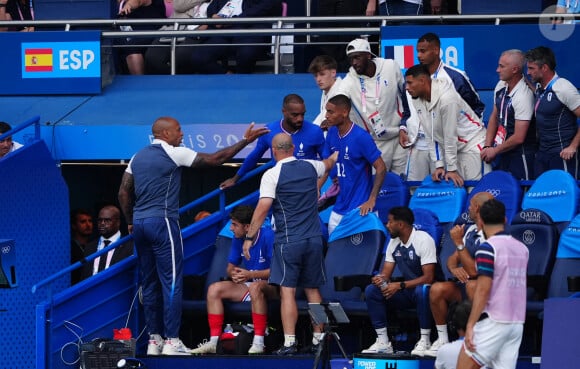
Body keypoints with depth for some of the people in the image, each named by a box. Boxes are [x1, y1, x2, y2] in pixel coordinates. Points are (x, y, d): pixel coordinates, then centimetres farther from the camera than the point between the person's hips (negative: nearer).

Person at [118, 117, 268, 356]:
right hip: (162, 222, -7)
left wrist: (131, 222, 20)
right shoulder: (173, 154, -6)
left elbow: (123, 192, 12)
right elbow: (214, 159, -5)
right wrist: (245, 141, 1)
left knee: (149, 284, 10)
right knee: (172, 282, -5)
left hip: (140, 223, 7)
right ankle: (172, 342, -9)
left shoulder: (138, 157, 14)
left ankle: (154, 340, 11)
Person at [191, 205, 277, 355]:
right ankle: (214, 341, -15)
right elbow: (230, 267, 13)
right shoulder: (238, 239, 4)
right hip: (248, 285, 7)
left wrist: (250, 274, -25)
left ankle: (258, 342, -40)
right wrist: (233, 273, -13)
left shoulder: (268, 236, -17)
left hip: (270, 286, -7)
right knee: (214, 289, -10)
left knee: (255, 287, -40)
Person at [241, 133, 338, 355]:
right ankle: (318, 339, 16)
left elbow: (263, 207, -15)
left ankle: (289, 343, -14)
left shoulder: (272, 175, -8)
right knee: (313, 290, 14)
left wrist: (249, 237, -10)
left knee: (287, 291, -6)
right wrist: (333, 158, 57)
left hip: (288, 241, -5)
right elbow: (327, 165, 33)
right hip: (314, 239, 5)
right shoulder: (310, 167, 9)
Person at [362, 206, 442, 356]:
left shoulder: (423, 240, -17)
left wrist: (400, 286, -31)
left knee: (422, 291, -41)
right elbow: (386, 273, 6)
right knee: (371, 290, -13)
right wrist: (380, 279, -20)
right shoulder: (394, 243, 6)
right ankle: (383, 342, -15)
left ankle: (425, 341, -29)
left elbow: (428, 278, -24)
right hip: (406, 293, 7)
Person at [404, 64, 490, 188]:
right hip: (453, 148, 7)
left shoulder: (446, 98, -26)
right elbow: (431, 136, 2)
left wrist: (451, 169, -17)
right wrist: (439, 165, -3)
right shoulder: (418, 101, -3)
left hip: (473, 144, -7)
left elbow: (450, 136, -22)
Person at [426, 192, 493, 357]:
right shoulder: (471, 230, 11)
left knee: (472, 285, -39)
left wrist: (459, 243, -19)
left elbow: (474, 271, -23)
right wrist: (454, 268, -11)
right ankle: (442, 340, -9)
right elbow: (453, 258, 14)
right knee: (437, 289, -16)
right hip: (466, 285, 8)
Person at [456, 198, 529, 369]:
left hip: (493, 322, -7)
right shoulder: (522, 248, 10)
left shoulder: (487, 248, -10)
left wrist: (470, 325, -16)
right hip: (517, 323, 7)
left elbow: (483, 290, -16)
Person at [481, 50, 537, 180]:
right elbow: (494, 117, 14)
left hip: (521, 154, -8)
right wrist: (487, 147, 4)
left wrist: (494, 151, -9)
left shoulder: (523, 95, -22)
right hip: (504, 154, 8)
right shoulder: (501, 86, 2)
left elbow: (518, 138, -21)